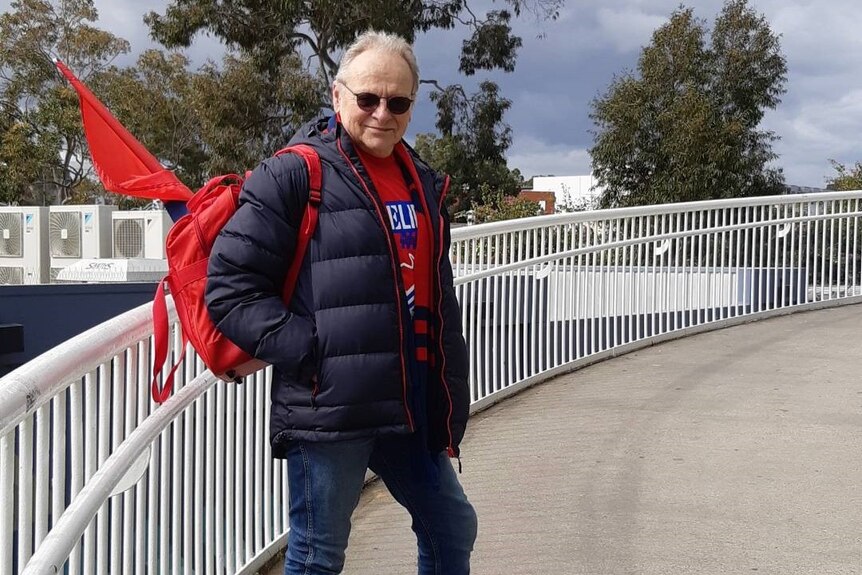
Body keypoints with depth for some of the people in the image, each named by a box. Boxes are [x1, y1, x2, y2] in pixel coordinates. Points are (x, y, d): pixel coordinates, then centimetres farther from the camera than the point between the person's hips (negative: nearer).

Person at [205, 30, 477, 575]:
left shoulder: (424, 184, 14)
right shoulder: (296, 174, -8)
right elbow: (230, 285, -11)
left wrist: (451, 400, 17)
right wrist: (307, 351, -18)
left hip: (410, 406, 7)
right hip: (328, 408, -7)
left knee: (453, 528, 18)